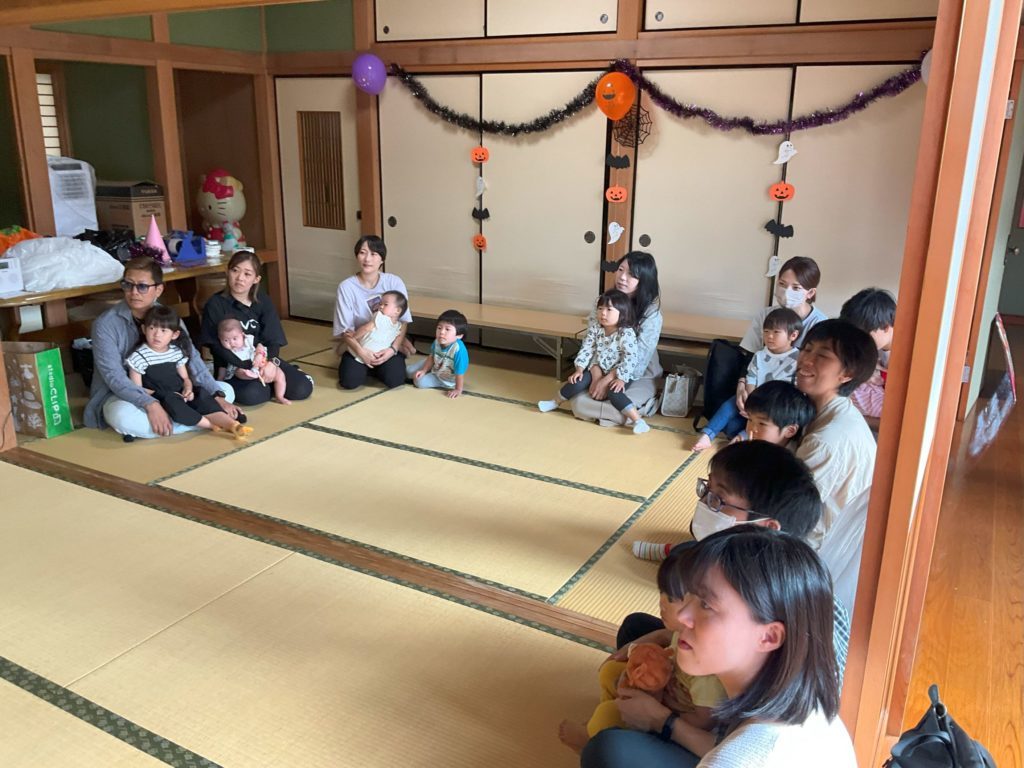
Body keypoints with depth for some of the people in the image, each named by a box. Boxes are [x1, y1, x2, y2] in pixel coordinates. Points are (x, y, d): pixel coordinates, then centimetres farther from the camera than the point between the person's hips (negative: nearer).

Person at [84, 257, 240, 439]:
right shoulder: (105, 324, -15)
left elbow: (192, 359, -10)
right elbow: (114, 376, -23)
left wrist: (218, 397, -23)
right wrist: (150, 404, -38)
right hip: (122, 396, -5)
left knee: (226, 389, -6)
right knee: (124, 416, -40)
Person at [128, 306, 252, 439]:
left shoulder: (177, 352, 8)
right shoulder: (139, 356, -6)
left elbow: (185, 378, 14)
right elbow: (137, 389, -7)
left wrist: (188, 390, -10)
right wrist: (161, 395, -17)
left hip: (178, 395, 4)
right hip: (158, 399, -4)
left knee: (201, 393, -21)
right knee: (170, 400, -35)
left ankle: (231, 424, -38)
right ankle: (212, 425, -36)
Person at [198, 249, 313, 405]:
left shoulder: (264, 303, 4)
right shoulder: (215, 305, -6)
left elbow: (273, 339, -4)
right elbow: (216, 345, -12)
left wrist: (272, 362, -26)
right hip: (231, 367, -3)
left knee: (302, 389, -16)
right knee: (252, 394, -33)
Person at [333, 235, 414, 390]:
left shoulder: (394, 282, -10)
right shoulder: (346, 287, -12)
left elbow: (403, 322, -7)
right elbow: (345, 329, -11)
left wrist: (393, 348, -22)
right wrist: (362, 352, -26)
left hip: (388, 343, 0)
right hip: (358, 345, 0)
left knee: (394, 379, -24)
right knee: (350, 381, -23)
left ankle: (375, 367, 12)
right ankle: (363, 366, 13)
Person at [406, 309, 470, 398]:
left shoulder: (459, 350, -41)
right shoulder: (437, 342, -21)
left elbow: (460, 372, -32)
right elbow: (432, 357, 1)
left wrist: (458, 390, -26)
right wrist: (424, 370, -3)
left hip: (447, 379, -6)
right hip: (434, 368, 6)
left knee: (420, 382, -16)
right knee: (409, 371, 7)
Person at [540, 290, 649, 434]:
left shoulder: (627, 334, -22)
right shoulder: (595, 327, -6)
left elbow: (630, 358, -24)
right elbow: (586, 348, -2)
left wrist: (621, 378, -28)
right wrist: (579, 369, -8)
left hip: (619, 374, -5)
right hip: (597, 369, 5)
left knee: (614, 392, -30)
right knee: (578, 381, -11)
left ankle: (637, 419, -33)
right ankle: (556, 402, 12)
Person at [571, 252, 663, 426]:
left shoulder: (651, 313, -16)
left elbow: (638, 358, -20)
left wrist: (607, 380, -24)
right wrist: (597, 375, -20)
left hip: (639, 377, -4)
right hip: (605, 372, 5)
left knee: (619, 409, -33)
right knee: (579, 404, -20)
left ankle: (646, 404, 1)